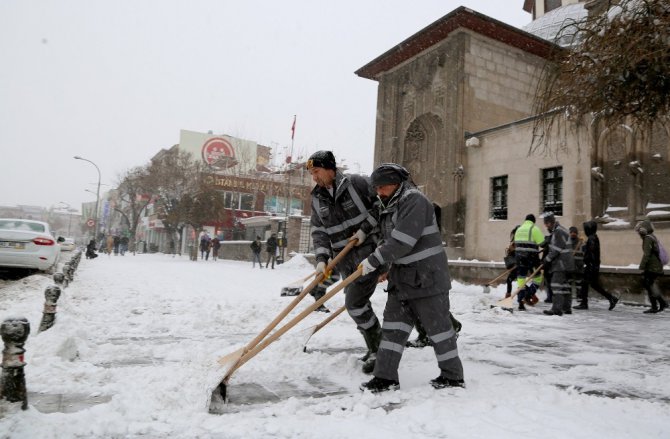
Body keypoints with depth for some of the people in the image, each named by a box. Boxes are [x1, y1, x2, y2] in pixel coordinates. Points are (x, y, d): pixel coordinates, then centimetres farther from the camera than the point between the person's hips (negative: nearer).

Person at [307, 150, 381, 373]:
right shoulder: (317, 198, 8)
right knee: (357, 304, 11)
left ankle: (380, 349, 5)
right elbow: (318, 232, 2)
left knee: (354, 302, -13)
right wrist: (322, 259, -12)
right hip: (344, 258, 6)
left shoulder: (357, 183, -8)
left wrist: (365, 229, -12)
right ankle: (375, 348, 29)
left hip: (368, 251, -6)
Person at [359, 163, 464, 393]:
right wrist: (380, 268, 9)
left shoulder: (414, 200, -17)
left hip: (426, 277, -9)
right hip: (402, 278, 9)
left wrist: (374, 261, -20)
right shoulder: (391, 207, 14)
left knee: (438, 326, 4)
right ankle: (386, 377, 11)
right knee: (393, 325, 6)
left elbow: (402, 241, -25)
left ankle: (453, 376, 21)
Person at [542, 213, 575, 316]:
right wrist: (546, 260, 13)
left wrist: (547, 259, -15)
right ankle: (567, 308, 19)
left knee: (557, 284, -15)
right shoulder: (556, 231, 20)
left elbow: (557, 249, -19)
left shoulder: (559, 231, -13)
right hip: (562, 264, 11)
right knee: (565, 285, 13)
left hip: (562, 263, -11)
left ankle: (556, 309, -18)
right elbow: (553, 248, 23)